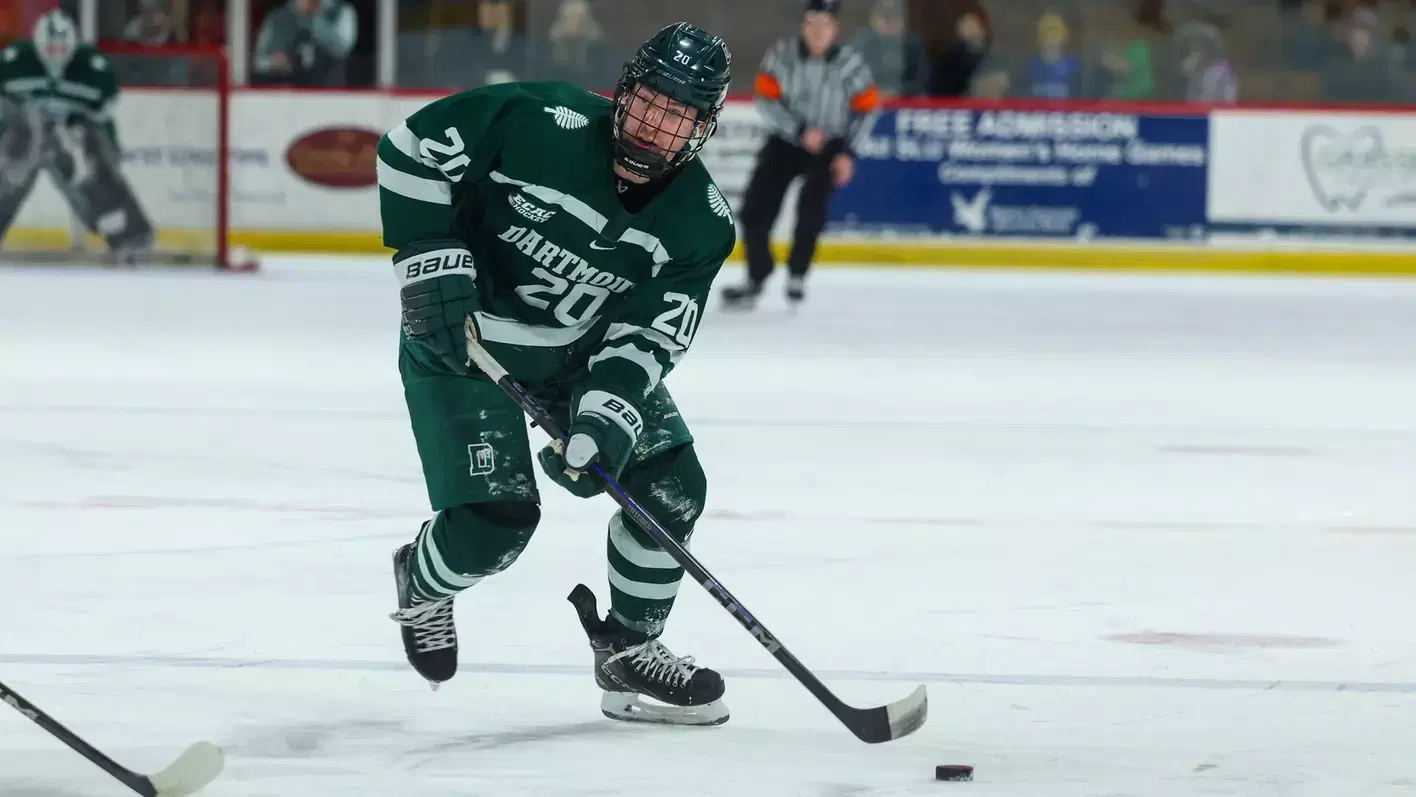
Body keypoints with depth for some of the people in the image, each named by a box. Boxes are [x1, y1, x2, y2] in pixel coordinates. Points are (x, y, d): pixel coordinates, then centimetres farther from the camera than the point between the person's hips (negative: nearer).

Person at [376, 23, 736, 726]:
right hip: (460, 337, -5)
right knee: (496, 517, -14)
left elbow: (646, 334, -16)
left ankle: (629, 649, 15)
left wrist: (606, 419, -32)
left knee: (669, 484, -5)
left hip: (583, 348, 5)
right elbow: (410, 148, -17)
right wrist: (432, 264, -22)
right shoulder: (539, 122, -26)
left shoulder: (702, 225, -14)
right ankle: (422, 584, 22)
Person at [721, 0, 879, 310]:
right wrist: (801, 131, -23)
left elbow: (867, 109, -5)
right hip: (785, 141, 2)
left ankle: (797, 274, -2)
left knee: (812, 206, -22)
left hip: (829, 145, -2)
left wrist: (847, 153, -11)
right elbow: (766, 99, -14)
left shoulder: (849, 62, -16)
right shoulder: (783, 54, -16)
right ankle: (756, 278, 13)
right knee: (756, 208, -5)